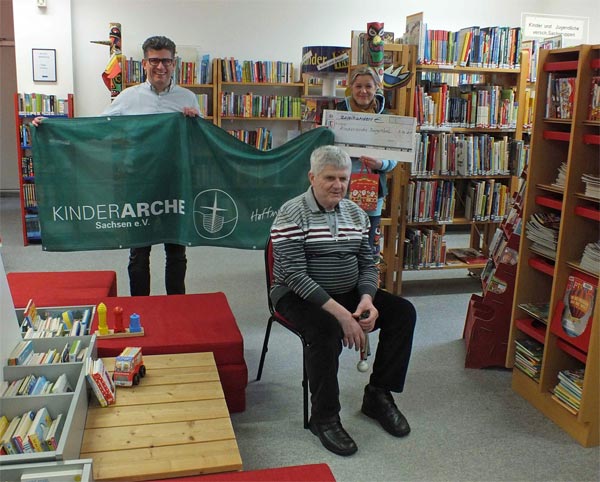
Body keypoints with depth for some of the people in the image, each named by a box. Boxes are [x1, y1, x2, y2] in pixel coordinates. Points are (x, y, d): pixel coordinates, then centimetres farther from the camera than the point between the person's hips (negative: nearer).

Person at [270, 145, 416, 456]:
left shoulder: (355, 213, 6)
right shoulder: (291, 214, -14)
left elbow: (367, 264, 7)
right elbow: (295, 275, -22)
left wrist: (366, 299, -16)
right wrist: (340, 313, -29)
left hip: (348, 293, 6)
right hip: (298, 295, -6)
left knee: (403, 312, -10)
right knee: (327, 329, -36)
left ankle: (378, 395, 4)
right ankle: (323, 418, -15)